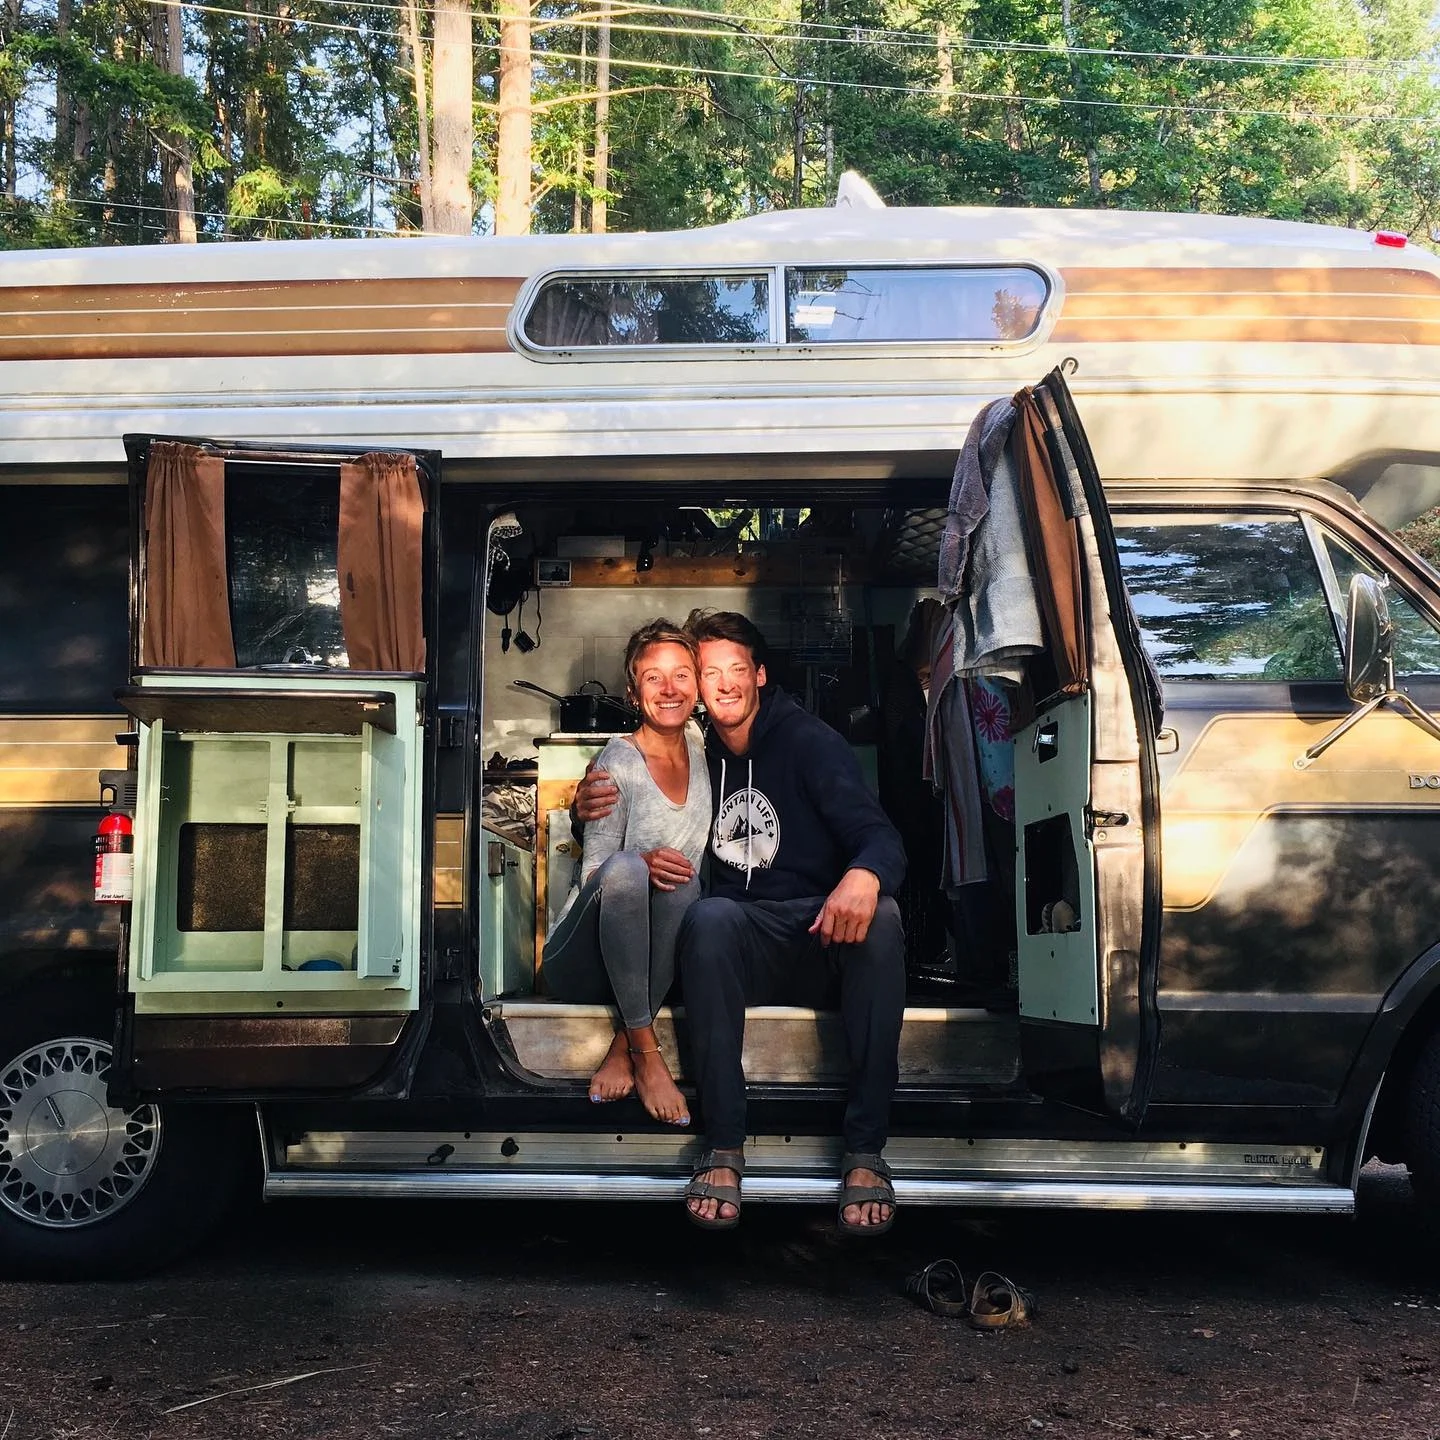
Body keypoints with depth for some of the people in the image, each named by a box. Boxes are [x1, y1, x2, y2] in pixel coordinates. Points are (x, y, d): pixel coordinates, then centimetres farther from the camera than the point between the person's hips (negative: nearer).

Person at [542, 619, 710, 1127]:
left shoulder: (700, 751, 7)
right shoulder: (620, 760, -7)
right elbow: (593, 873, -9)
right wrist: (642, 865, -29)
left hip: (654, 961, 4)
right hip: (582, 965, -4)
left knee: (681, 883, -28)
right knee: (625, 869, -34)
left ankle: (622, 1051, -20)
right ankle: (645, 1053, -29)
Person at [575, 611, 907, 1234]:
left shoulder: (807, 740, 0)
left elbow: (879, 835, -13)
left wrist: (865, 875, -39)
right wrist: (590, 809, -5)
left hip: (824, 935, -1)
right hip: (743, 946, 2)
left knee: (879, 918, -35)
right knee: (708, 916, -33)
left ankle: (866, 1152, -29)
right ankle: (723, 1148, -31)